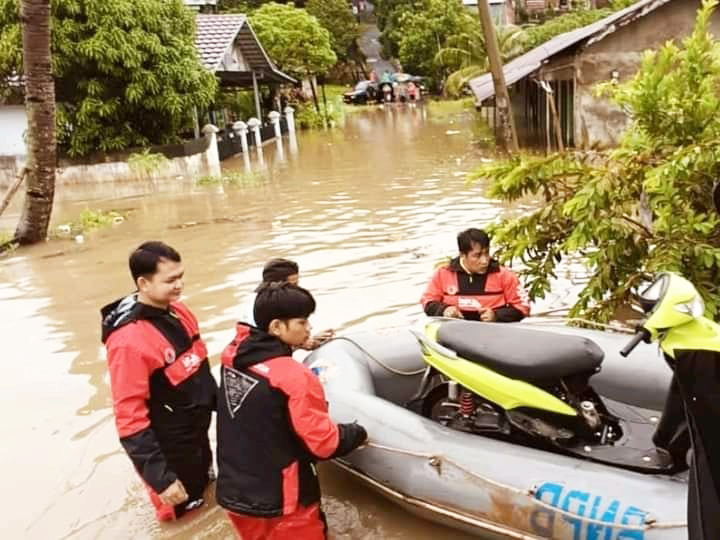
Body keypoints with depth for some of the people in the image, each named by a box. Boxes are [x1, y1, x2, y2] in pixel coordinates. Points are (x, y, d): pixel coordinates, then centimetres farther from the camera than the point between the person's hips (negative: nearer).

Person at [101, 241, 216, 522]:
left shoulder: (177, 310, -5)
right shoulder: (128, 340, -29)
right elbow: (129, 416, -27)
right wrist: (159, 477, -25)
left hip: (198, 431, 7)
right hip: (170, 446, -7)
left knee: (204, 485, 28)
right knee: (184, 508, 13)